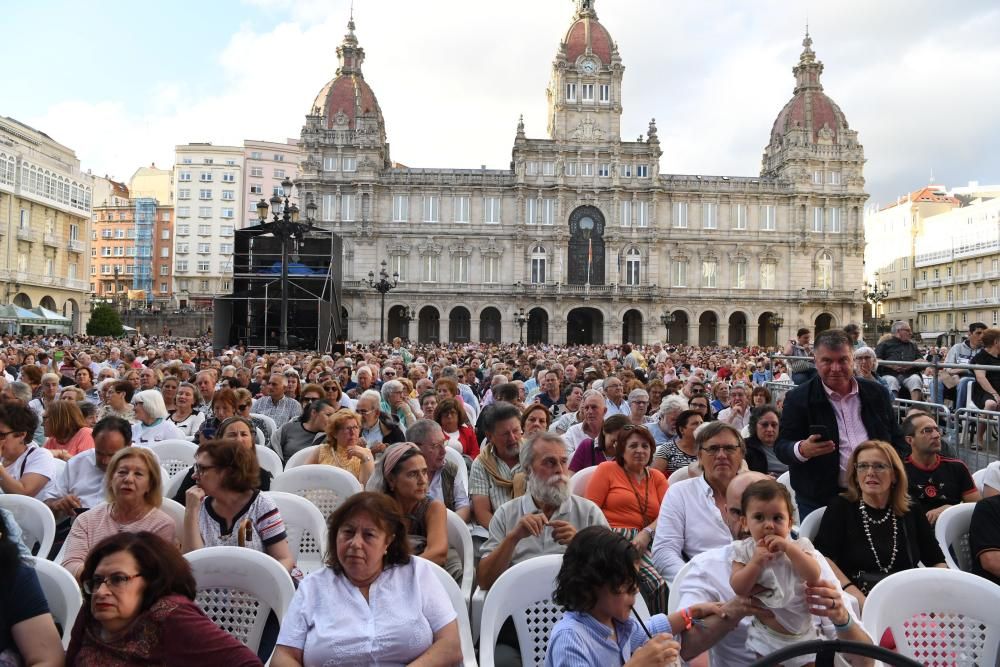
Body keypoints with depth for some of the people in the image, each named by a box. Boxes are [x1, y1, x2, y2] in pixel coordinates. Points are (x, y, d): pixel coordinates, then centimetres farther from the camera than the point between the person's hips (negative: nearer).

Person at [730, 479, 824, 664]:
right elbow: (738, 588, -14)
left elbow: (814, 576, -20)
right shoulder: (745, 550, -8)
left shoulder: (799, 546, -6)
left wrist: (788, 548, -26)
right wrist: (756, 561, -25)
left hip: (803, 634, 2)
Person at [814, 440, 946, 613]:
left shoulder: (911, 513, 15)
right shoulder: (841, 507, 3)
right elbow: (823, 558, -9)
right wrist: (862, 602, -22)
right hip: (857, 602, -4)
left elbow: (938, 562, 13)